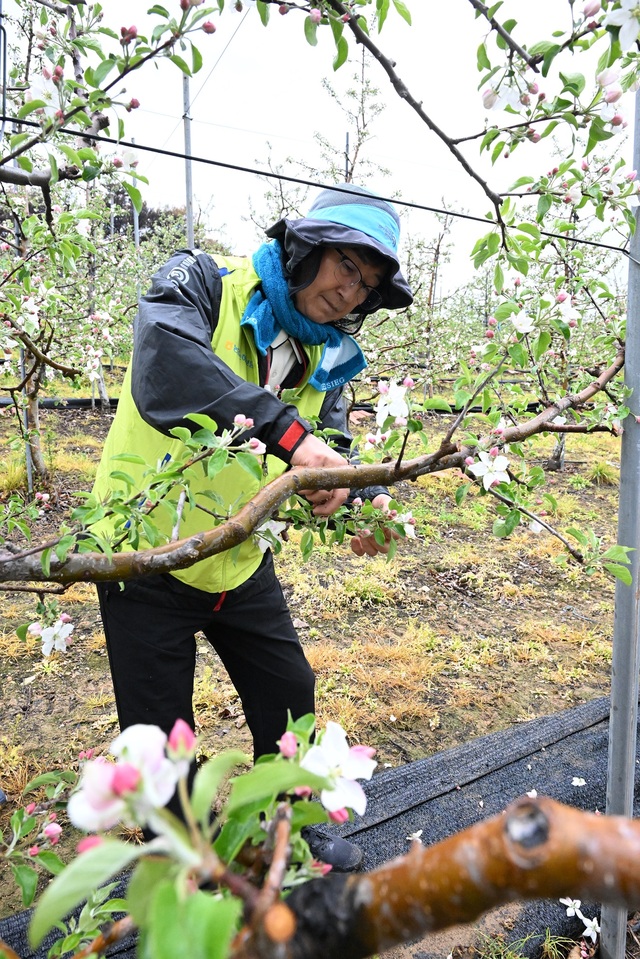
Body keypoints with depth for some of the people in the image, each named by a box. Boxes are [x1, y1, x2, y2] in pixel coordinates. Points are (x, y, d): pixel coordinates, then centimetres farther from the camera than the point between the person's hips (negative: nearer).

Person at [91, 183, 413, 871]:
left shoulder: (326, 354, 2)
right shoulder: (202, 283, -17)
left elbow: (330, 447, 1)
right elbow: (163, 365, -38)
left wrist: (367, 498, -22)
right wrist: (286, 430, -47)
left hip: (241, 560, 6)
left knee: (289, 693, 19)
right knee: (160, 735, 9)